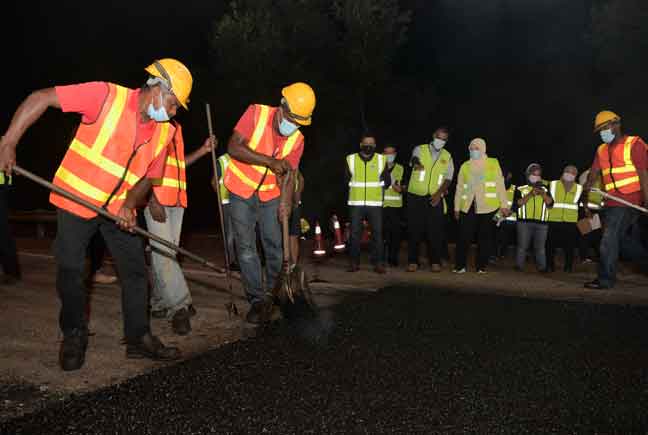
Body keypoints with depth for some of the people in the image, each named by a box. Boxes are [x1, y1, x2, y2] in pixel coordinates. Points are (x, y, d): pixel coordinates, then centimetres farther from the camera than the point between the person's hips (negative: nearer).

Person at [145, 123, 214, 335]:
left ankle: (160, 303, 15)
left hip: (177, 198, 8)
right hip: (156, 197, -8)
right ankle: (179, 306, -13)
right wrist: (153, 199, -18)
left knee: (168, 252, 8)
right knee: (163, 251, -10)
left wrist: (203, 150, 15)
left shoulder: (176, 127, 20)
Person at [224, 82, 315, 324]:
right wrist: (270, 161, -30)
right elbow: (234, 148, -23)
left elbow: (289, 175, -6)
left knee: (275, 245, 3)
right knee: (246, 247, -3)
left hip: (270, 195, 3)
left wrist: (285, 203, -22)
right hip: (241, 192, -2)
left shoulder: (297, 140, -7)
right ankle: (257, 299, 5)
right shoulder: (257, 114, -17)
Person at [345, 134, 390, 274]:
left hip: (375, 203, 0)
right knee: (355, 233, 1)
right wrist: (357, 190, 11)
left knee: (377, 233, -3)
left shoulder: (381, 160, 7)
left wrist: (374, 189, 9)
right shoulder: (351, 159, 6)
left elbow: (387, 182, 10)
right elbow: (346, 180, 11)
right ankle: (354, 262, 9)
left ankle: (378, 262, 3)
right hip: (356, 203, 0)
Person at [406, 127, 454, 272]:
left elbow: (448, 179, 5)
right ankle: (412, 261, 7)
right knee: (414, 229, 0)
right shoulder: (420, 149, 4)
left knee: (435, 230, -2)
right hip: (416, 196, -1)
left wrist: (439, 193, -13)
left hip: (435, 198, 2)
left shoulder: (447, 156, 11)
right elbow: (414, 159, -20)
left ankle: (435, 262, 7)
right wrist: (416, 163, -45)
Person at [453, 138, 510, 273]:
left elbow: (500, 184, 4)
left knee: (485, 237, 2)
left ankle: (482, 266, 11)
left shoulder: (493, 163, 8)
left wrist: (504, 205, -1)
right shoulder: (465, 166, 13)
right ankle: (460, 265, 5)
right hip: (468, 207, 1)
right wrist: (457, 207, 10)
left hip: (488, 207, -1)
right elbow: (459, 188, 14)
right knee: (464, 237, -4)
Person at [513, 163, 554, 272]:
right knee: (522, 246, -2)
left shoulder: (545, 189, 19)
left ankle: (542, 267, 6)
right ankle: (519, 266, 3)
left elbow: (550, 203, 6)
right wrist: (530, 195, -12)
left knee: (540, 247, 2)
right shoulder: (521, 189, 10)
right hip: (524, 222, -2)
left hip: (541, 223, 2)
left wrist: (543, 194, -10)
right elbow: (517, 204, -5)